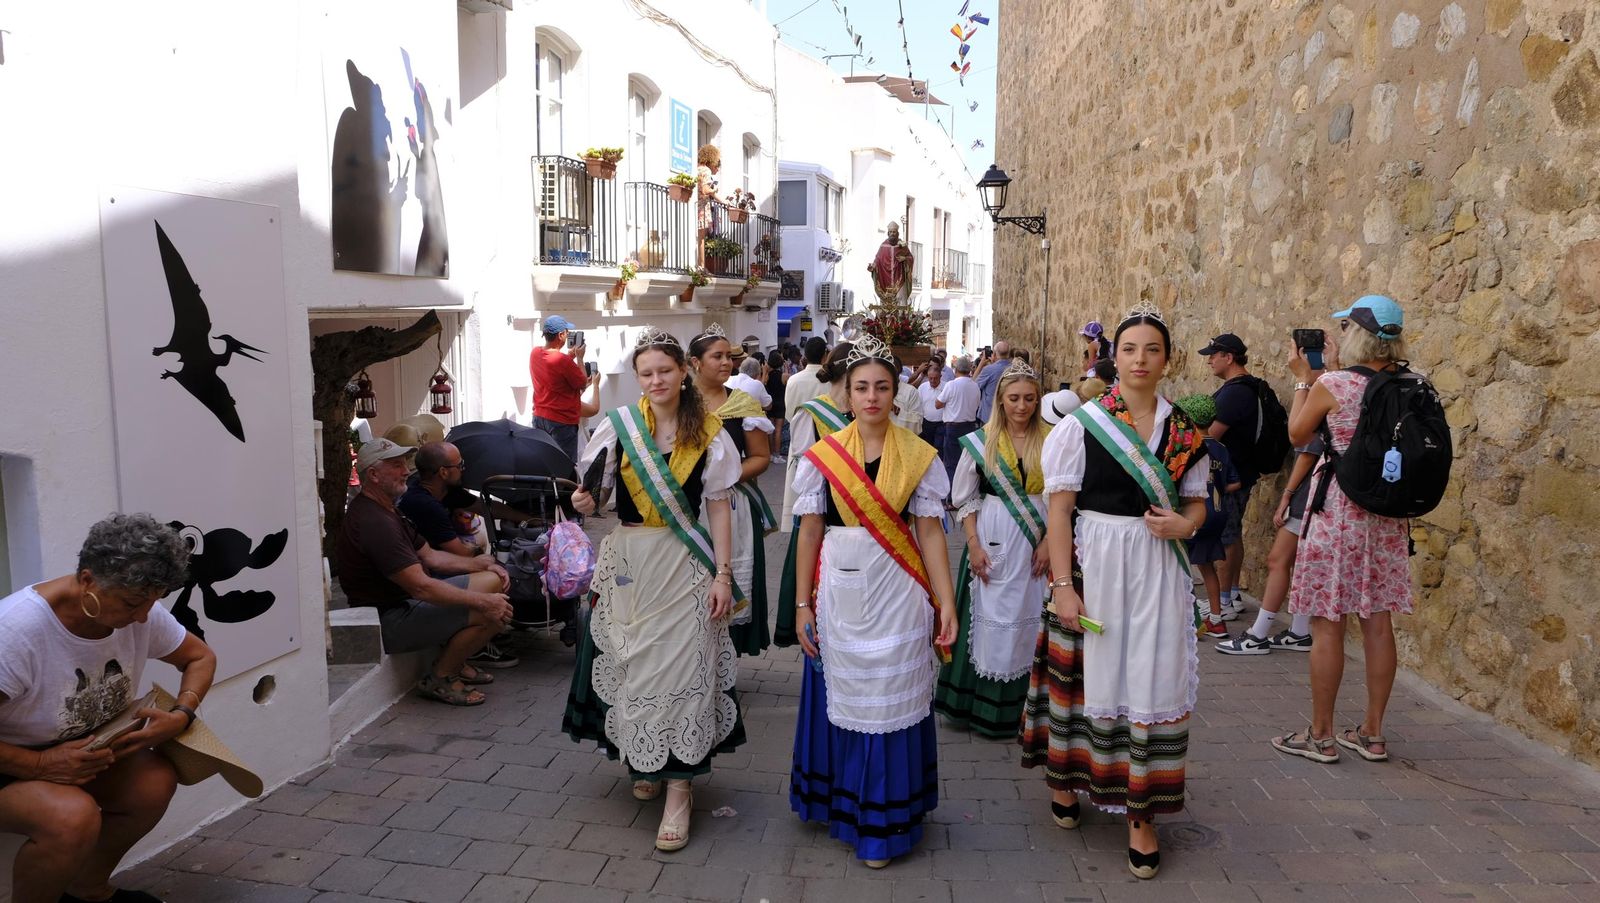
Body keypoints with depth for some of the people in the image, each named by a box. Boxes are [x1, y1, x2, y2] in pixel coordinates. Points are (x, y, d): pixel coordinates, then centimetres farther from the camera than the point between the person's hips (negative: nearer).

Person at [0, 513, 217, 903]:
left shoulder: (142, 613, -13)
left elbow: (200, 657, 3)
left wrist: (181, 717, -14)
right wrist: (41, 766, -33)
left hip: (84, 749, 6)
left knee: (157, 780, -21)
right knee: (74, 816, -35)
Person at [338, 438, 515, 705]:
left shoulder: (385, 510, 12)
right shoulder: (373, 522, -24)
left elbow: (429, 555, 16)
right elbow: (421, 587, -28)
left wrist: (483, 565, 4)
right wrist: (483, 601, -24)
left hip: (407, 600, 11)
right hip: (390, 621, -11)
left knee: (493, 580, 8)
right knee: (494, 613, -21)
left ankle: (454, 661, 16)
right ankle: (439, 679, -2)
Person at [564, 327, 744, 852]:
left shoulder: (709, 434, -1)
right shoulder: (617, 425, 0)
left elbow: (719, 508, 0)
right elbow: (596, 493, 5)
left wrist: (723, 574, -6)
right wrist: (585, 503, -19)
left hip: (684, 565, -1)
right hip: (628, 562, 2)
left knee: (680, 668, -3)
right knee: (633, 664, 10)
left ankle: (678, 787, 6)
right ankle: (644, 763, 32)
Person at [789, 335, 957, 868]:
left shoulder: (919, 457, 0)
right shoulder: (823, 455, 1)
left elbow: (930, 532, -1)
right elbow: (809, 532, 2)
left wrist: (946, 603, -6)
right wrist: (803, 604, 1)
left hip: (896, 593, -1)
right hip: (840, 591, 1)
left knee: (890, 701, 5)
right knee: (839, 698, 11)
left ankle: (882, 822, 20)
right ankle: (838, 800, 32)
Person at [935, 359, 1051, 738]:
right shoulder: (981, 441, 1)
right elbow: (965, 498, 2)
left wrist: (1049, 542, -6)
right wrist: (974, 545, -6)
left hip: (1037, 542, 1)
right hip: (992, 540, 0)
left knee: (1028, 621, 5)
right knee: (989, 618, 3)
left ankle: (1020, 705, 19)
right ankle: (983, 705, 15)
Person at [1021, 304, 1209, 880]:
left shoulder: (1184, 431, 5)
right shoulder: (1082, 423, -5)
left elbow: (1197, 502, 14)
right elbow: (1058, 509, -7)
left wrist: (1185, 524, -10)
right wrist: (1062, 585, -13)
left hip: (1159, 570, 2)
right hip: (1094, 566, -2)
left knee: (1152, 683, 3)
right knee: (1085, 675, 10)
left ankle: (1141, 813, 16)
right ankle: (1066, 778, 34)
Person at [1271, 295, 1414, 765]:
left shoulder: (1330, 384, -14)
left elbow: (1297, 434, 2)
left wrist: (1304, 379, 11)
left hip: (1336, 508, -6)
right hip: (1388, 512, 6)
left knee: (1326, 623, 2)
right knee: (1378, 621, 11)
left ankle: (1321, 735, 11)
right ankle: (1372, 732, 21)